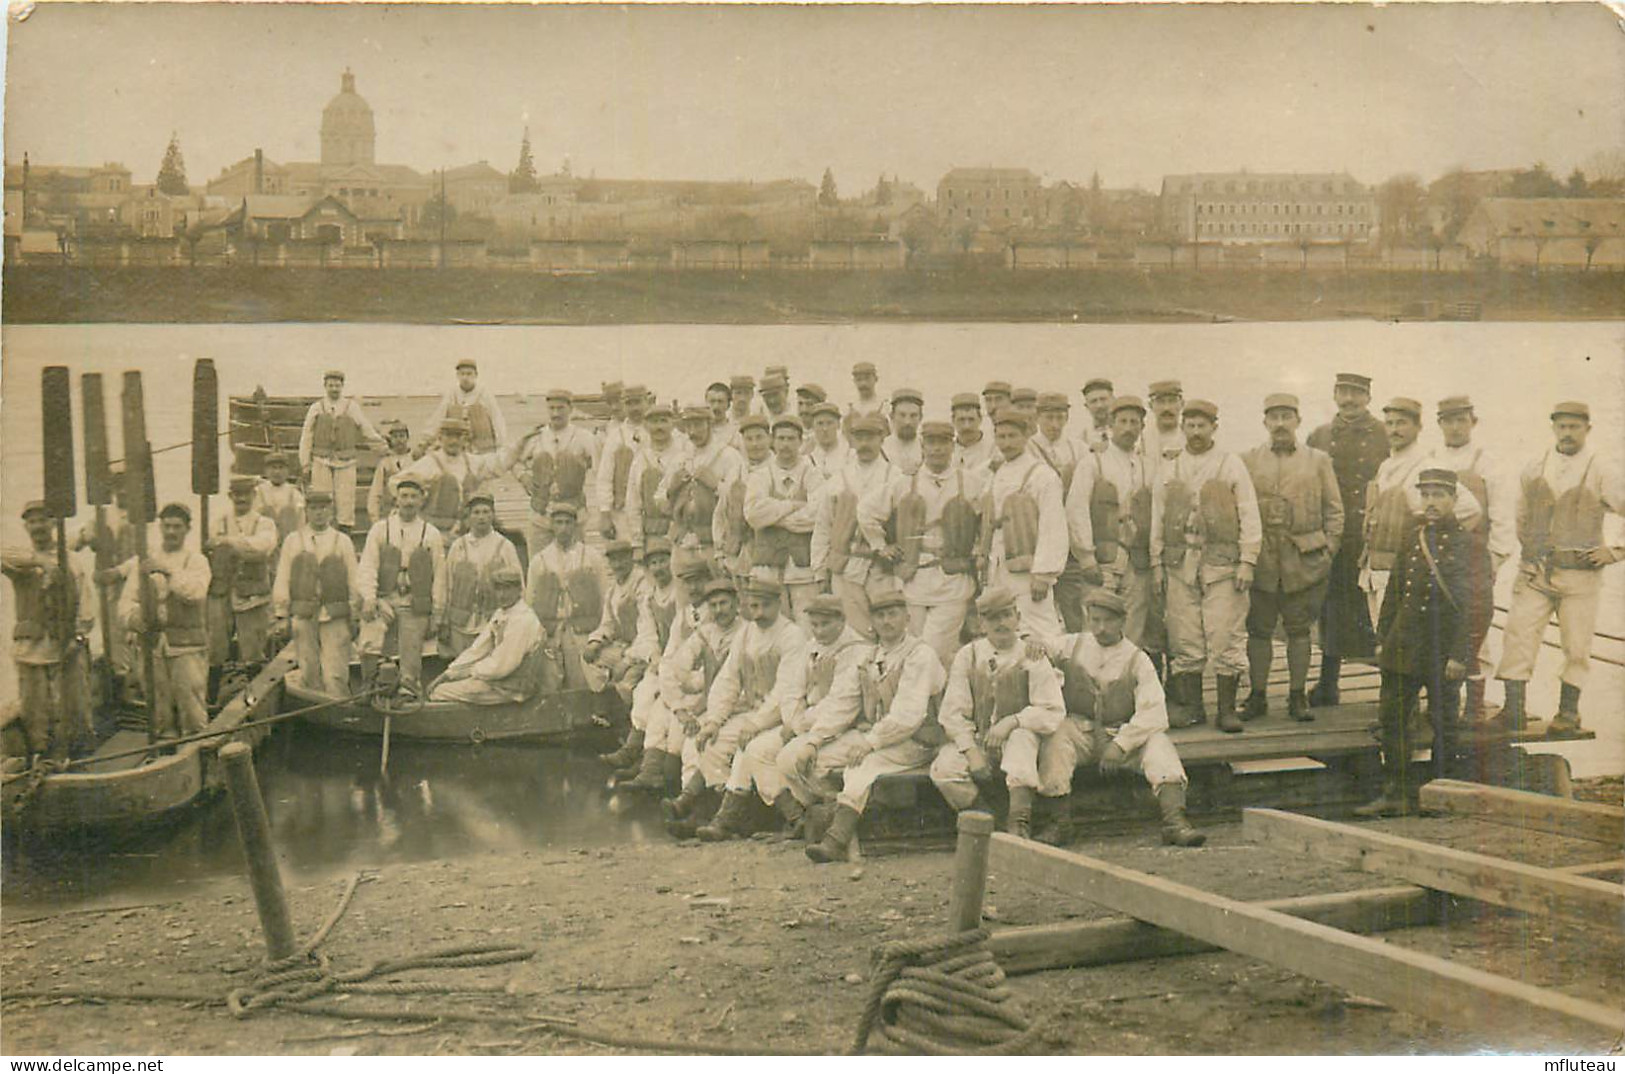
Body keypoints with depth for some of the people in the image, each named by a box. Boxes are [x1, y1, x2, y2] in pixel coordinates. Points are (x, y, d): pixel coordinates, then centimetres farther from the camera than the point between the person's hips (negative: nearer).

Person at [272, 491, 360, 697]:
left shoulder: (343, 542, 9)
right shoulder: (293, 541, 9)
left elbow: (354, 580, 9)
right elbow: (282, 580, 7)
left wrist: (355, 614, 4)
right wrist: (281, 614, 1)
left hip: (335, 618, -1)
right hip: (302, 616, 1)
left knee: (335, 674, -7)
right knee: (308, 671, 5)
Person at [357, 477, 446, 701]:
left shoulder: (431, 534, 10)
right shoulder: (380, 529, 10)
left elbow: (439, 577, 10)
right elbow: (367, 567, 2)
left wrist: (437, 615, 6)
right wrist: (368, 598, -14)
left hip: (415, 605, 1)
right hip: (383, 600, -1)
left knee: (411, 654, -2)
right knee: (369, 646, -20)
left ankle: (409, 691, 12)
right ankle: (370, 687, -3)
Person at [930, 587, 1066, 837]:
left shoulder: (1032, 659, 3)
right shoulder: (968, 656, 7)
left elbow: (1054, 713, -5)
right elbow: (952, 713, 2)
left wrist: (1011, 722, -21)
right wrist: (971, 752, -13)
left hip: (1017, 738, -1)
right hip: (975, 740, 2)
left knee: (1023, 737, -36)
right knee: (943, 769, -27)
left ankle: (1018, 823, -32)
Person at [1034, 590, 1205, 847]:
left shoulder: (1137, 660, 0)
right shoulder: (1071, 647, 6)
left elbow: (1153, 712, -10)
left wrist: (1121, 744, -21)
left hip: (1125, 734, 0)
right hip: (1080, 733, 0)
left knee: (1158, 741, -27)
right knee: (1055, 737, -31)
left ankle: (1174, 820, -37)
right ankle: (1059, 821, -28)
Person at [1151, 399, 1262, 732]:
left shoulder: (1232, 466, 7)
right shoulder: (1169, 472, 14)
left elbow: (1249, 516, 3)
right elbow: (1157, 520, 15)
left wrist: (1247, 562, -5)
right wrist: (1156, 564, 7)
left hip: (1222, 564, -2)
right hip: (1180, 564, 3)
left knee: (1226, 638, -5)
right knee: (1185, 639, 3)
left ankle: (1227, 710, 1)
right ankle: (1191, 707, 12)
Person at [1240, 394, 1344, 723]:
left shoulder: (1319, 460, 7)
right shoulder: (1248, 461, 7)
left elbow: (1334, 510, 9)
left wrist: (1329, 549, 1)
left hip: (1304, 560, 0)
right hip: (1260, 560, 0)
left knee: (1299, 630, 5)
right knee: (1259, 629, 3)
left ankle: (1298, 697, 12)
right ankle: (1257, 696, 11)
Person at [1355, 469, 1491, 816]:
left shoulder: (1464, 543, -7)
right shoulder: (1412, 538, 9)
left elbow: (1470, 605, -10)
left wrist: (1458, 656, -14)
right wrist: (1383, 639, 10)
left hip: (1443, 650, -5)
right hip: (1404, 645, 5)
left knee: (1444, 725, 6)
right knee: (1393, 718, 6)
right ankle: (1395, 795, 13)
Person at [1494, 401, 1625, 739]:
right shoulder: (1533, 470, 8)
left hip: (1581, 575, -2)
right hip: (1534, 573, 2)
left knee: (1576, 647, 3)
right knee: (1518, 635, -6)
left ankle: (1568, 714, 16)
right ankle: (1514, 709, 0)